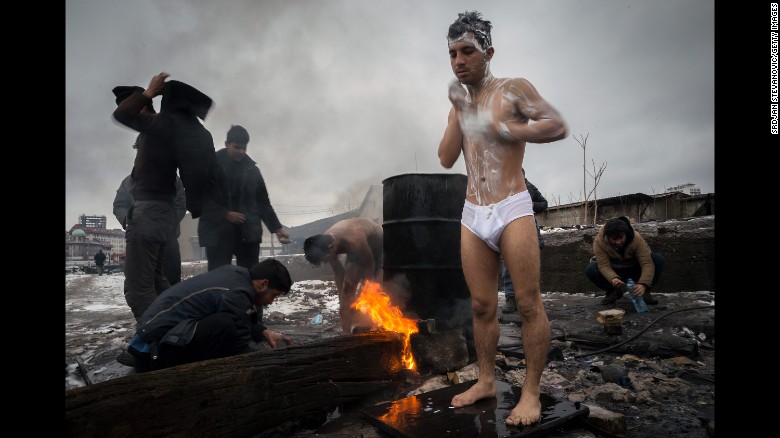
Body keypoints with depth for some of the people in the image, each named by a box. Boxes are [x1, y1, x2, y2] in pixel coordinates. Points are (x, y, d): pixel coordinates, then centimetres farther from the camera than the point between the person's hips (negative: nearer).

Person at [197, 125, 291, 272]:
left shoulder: (252, 169, 11)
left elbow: (263, 201, 13)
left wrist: (277, 228, 5)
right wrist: (225, 214, -14)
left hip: (248, 234, 3)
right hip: (218, 234, -3)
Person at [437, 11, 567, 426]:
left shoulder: (513, 89, 3)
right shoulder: (460, 103, 18)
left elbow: (557, 125, -9)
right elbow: (446, 158, 6)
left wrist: (501, 130, -15)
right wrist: (458, 112, -2)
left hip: (512, 210, -5)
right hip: (472, 217, 5)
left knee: (529, 305, -2)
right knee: (481, 306, 9)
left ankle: (531, 392, 11)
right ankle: (486, 381, 23)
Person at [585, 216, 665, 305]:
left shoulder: (637, 239, -28)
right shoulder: (599, 241, -27)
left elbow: (647, 263, -34)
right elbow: (604, 265, -31)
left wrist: (643, 284, -50)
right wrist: (613, 278, -53)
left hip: (634, 271, 0)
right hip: (614, 272, 0)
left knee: (659, 259, -26)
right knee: (590, 269, -30)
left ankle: (645, 291, -7)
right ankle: (614, 291, -2)